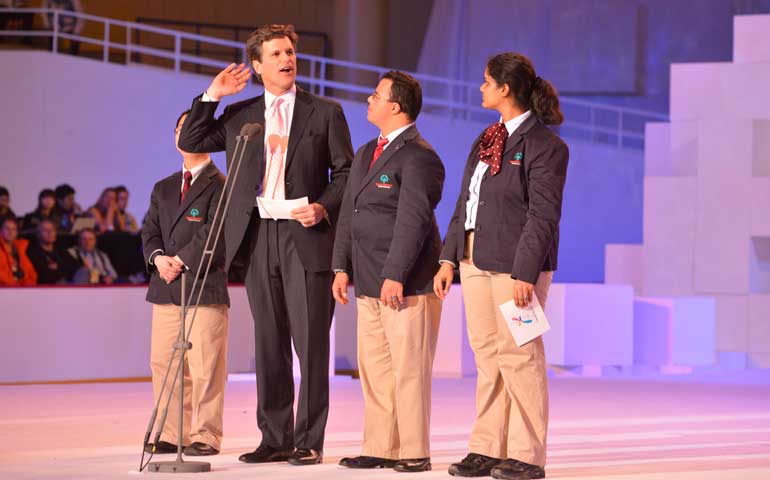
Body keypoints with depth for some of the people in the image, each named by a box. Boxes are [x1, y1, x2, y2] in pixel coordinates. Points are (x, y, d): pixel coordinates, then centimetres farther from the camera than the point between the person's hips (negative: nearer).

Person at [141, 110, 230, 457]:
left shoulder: (220, 185, -2)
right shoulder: (163, 189, 20)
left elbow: (214, 233, -12)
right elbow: (150, 230, 12)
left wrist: (182, 261, -15)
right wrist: (158, 258, -8)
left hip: (205, 285, -7)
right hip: (166, 286, 7)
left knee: (204, 366, -6)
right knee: (163, 363, 6)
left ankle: (205, 436, -1)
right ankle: (171, 434, 12)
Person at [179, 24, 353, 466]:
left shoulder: (325, 112, 6)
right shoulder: (240, 115, 14)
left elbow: (346, 172, 5)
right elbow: (190, 142, 12)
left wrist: (324, 207, -12)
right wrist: (213, 95, 5)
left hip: (305, 235, -3)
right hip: (258, 237, 3)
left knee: (310, 342, -5)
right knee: (269, 343, 7)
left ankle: (309, 441, -2)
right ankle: (275, 438, 12)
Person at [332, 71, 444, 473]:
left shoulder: (418, 157, -11)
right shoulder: (365, 154, 18)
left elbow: (413, 221, -17)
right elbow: (348, 214, 19)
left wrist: (395, 276, -21)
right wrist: (342, 267, 10)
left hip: (407, 284, -9)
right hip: (369, 283, 9)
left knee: (408, 370, -4)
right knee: (374, 369, 9)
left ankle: (413, 452, 1)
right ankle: (380, 449, 14)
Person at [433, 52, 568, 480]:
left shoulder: (544, 145, -9)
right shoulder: (487, 140, 16)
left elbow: (543, 215, -14)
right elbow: (465, 202, 17)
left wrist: (525, 273, -20)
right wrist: (449, 258, 11)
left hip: (515, 264, -8)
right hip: (475, 260, 8)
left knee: (518, 357, -5)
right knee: (487, 356, 10)